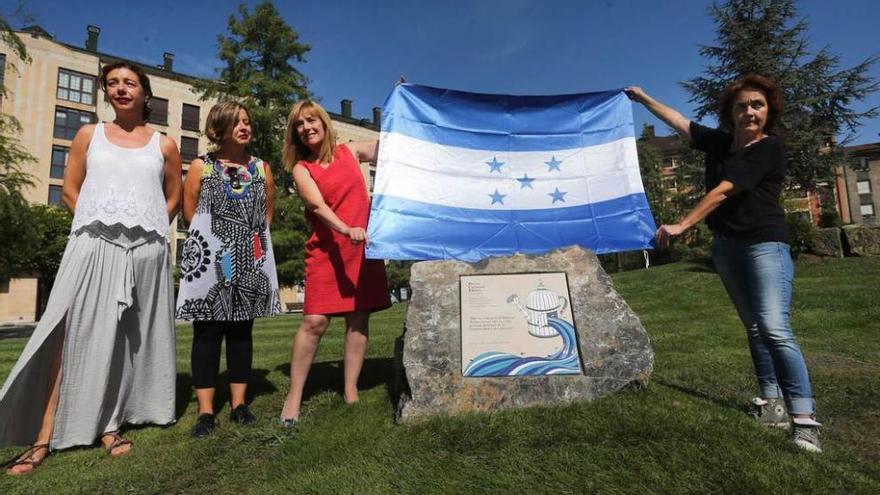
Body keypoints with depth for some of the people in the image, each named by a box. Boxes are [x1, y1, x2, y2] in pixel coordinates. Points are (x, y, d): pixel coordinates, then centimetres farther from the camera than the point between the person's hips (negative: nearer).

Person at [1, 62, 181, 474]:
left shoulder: (164, 145, 11)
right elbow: (70, 191, 10)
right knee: (74, 334, -3)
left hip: (146, 251, 0)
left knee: (128, 338, 4)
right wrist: (97, 224, 1)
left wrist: (147, 229, 6)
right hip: (94, 246, 0)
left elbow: (174, 198, 14)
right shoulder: (89, 135, 12)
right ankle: (45, 435, 6)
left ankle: (109, 425, 15)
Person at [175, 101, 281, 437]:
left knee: (241, 330, 7)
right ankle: (206, 410, 9)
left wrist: (247, 238, 8)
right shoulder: (200, 166, 3)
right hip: (211, 259, -2)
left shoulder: (261, 168, 10)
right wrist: (215, 237, 5)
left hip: (250, 261, 2)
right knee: (207, 332, 0)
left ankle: (239, 403, 17)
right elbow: (189, 214, 3)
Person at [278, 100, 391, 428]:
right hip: (327, 249, -2)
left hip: (363, 246, 3)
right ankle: (294, 397, 5)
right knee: (314, 321, -9)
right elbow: (318, 206, -12)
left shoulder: (350, 151, 12)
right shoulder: (301, 169, 5)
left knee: (358, 318, 2)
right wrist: (347, 230, -29)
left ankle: (351, 392, 13)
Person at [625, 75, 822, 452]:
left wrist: (681, 225, -23)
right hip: (726, 246, 7)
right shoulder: (720, 141, 11)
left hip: (765, 244, -6)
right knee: (754, 328, 9)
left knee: (774, 328, -18)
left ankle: (805, 418, -12)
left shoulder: (769, 147, -9)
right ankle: (771, 400, 16)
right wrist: (644, 99, 29)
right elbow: (681, 123, 22)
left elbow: (723, 191, -18)